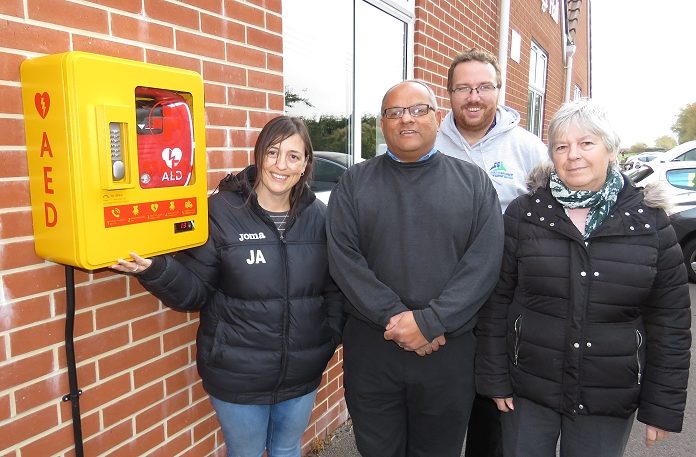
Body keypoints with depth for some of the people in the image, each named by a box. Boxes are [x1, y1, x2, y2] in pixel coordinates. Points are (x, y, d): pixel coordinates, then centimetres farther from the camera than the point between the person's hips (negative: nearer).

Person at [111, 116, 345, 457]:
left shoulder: (318, 216, -3)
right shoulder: (221, 212, -12)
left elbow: (335, 289, 5)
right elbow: (195, 293, -10)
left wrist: (330, 339, -2)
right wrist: (156, 270, -27)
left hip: (302, 375, 3)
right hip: (238, 376, -3)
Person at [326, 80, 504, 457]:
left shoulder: (473, 181, 3)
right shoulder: (354, 183, 3)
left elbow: (485, 260, -7)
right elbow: (344, 259, -6)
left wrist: (429, 321, -16)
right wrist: (394, 317, -15)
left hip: (450, 350, 0)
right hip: (370, 348, 0)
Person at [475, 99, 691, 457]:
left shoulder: (649, 222, -3)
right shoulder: (524, 214, -5)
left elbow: (670, 321, 1)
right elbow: (496, 301, -3)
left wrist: (663, 406, 1)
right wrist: (495, 379, -3)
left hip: (610, 402, 1)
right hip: (527, 390, 0)